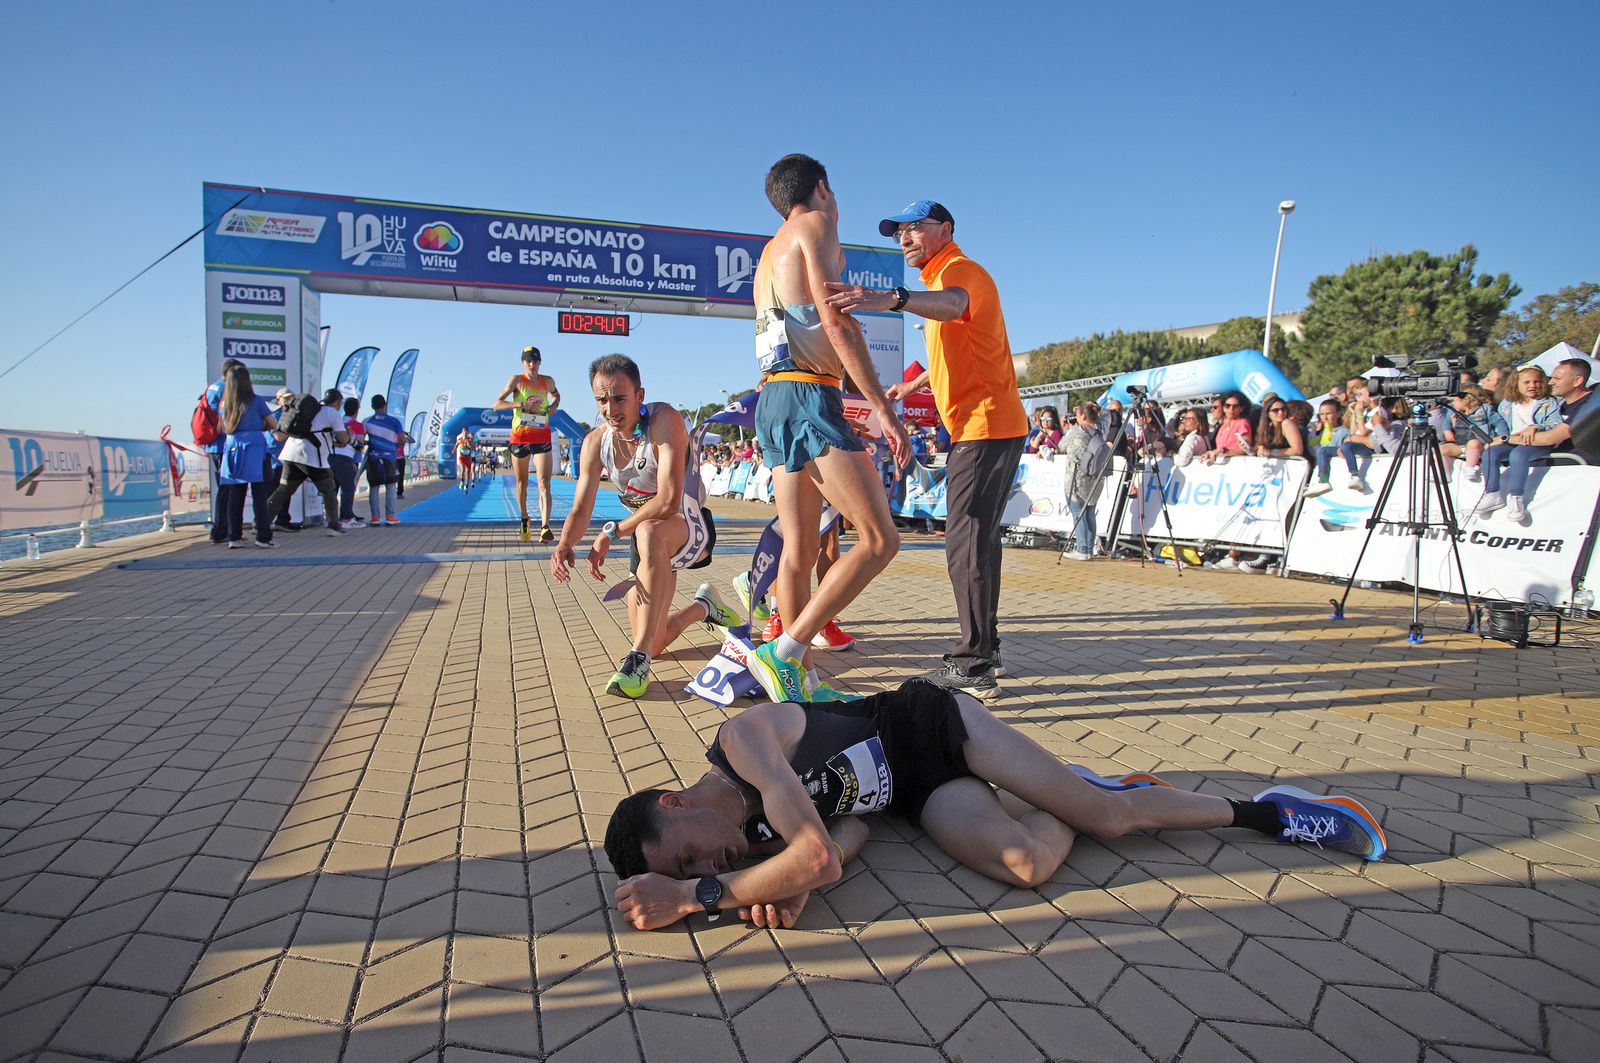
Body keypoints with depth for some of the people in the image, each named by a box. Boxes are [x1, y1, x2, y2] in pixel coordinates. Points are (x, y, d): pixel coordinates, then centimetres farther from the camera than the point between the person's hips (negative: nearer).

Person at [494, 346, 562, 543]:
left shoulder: (547, 381, 6)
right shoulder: (517, 380, -3)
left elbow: (556, 395, 29)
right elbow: (496, 404, -8)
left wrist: (553, 405, 6)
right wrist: (521, 404, -21)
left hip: (542, 439, 1)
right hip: (519, 438, -1)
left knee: (544, 484, -13)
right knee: (522, 483, 12)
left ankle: (545, 527, -21)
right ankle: (524, 520, 33)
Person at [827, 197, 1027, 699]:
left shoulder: (959, 269, -9)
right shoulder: (944, 277, 25)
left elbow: (951, 304, -36)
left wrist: (888, 298, -54)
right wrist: (913, 384, 50)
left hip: (985, 426, -11)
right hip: (978, 427, 11)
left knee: (966, 544, -14)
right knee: (976, 540, 15)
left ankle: (974, 667, -11)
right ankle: (984, 647, 25)